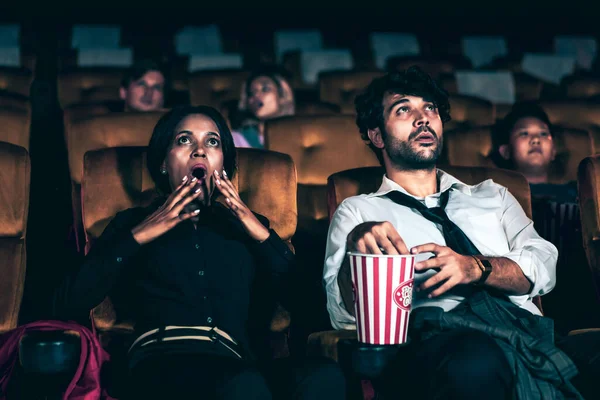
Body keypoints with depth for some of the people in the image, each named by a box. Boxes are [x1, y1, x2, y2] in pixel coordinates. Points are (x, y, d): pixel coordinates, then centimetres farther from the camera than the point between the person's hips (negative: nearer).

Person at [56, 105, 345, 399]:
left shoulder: (248, 226, 28)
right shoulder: (132, 223, 24)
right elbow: (73, 303, 8)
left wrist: (263, 235, 6)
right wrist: (137, 237, 3)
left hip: (236, 363, 3)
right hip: (162, 365, -3)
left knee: (323, 374, -32)